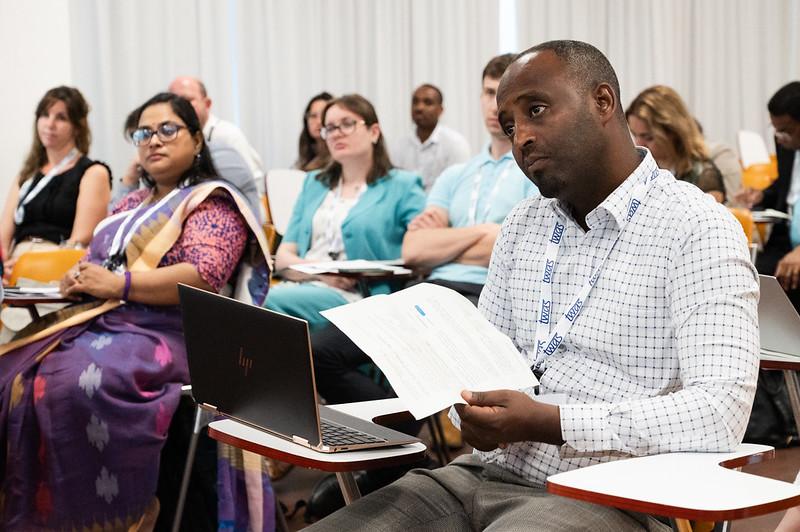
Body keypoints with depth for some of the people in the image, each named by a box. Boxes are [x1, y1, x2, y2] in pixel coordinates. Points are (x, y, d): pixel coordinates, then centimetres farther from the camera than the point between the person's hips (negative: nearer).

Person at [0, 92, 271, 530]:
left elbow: (204, 276, -12)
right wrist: (77, 278, 1)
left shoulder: (212, 202, 2)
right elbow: (96, 262, 27)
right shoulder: (131, 204, 27)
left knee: (75, 381, -35)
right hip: (98, 321, 8)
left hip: (163, 332, -7)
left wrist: (118, 284, -18)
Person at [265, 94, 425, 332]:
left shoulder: (402, 186, 12)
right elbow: (283, 258, 18)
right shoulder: (314, 184, 27)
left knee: (275, 301, -35)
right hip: (299, 286, 4)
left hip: (353, 296, -4)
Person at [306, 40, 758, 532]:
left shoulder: (696, 228, -7)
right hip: (485, 474, 7)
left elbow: (721, 415, -18)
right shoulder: (522, 226, 17)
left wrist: (548, 422, -23)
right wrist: (476, 415, -4)